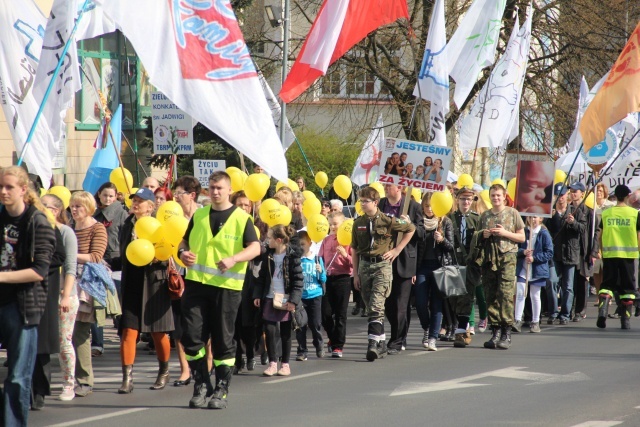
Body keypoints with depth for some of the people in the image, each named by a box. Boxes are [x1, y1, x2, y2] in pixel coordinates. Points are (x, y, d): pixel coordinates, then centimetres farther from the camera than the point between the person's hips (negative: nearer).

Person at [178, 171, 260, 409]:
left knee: (223, 341, 1)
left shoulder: (241, 218, 1)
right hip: (196, 283, 3)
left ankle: (220, 391, 9)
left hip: (226, 285, -3)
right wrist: (183, 253, -2)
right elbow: (185, 240, 22)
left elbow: (255, 248, -7)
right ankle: (201, 386, 9)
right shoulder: (198, 216, 13)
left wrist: (233, 259, -24)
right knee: (191, 336, -4)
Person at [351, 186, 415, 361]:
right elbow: (355, 250, 11)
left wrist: (397, 250, 3)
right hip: (364, 266, 5)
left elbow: (411, 229, 8)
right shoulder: (358, 223, 7)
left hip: (382, 264, -5)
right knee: (370, 308, 8)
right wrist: (355, 274, 7)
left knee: (376, 306, -16)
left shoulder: (387, 220, -5)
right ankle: (381, 343, 18)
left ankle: (374, 343, -21)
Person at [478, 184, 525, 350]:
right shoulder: (484, 216, 16)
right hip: (489, 259, 4)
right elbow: (478, 240, 23)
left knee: (505, 294, -13)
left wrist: (505, 233, -8)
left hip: (507, 257, -4)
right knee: (490, 296, 1)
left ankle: (506, 333, -12)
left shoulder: (512, 213, 6)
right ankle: (495, 332, 5)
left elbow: (522, 237, 6)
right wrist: (483, 235, 1)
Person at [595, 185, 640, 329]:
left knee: (607, 284, 8)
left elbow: (601, 236, 6)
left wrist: (603, 252, 17)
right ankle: (625, 321, 5)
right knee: (627, 288, 6)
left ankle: (602, 311, -16)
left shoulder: (606, 213, 3)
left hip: (609, 254, 1)